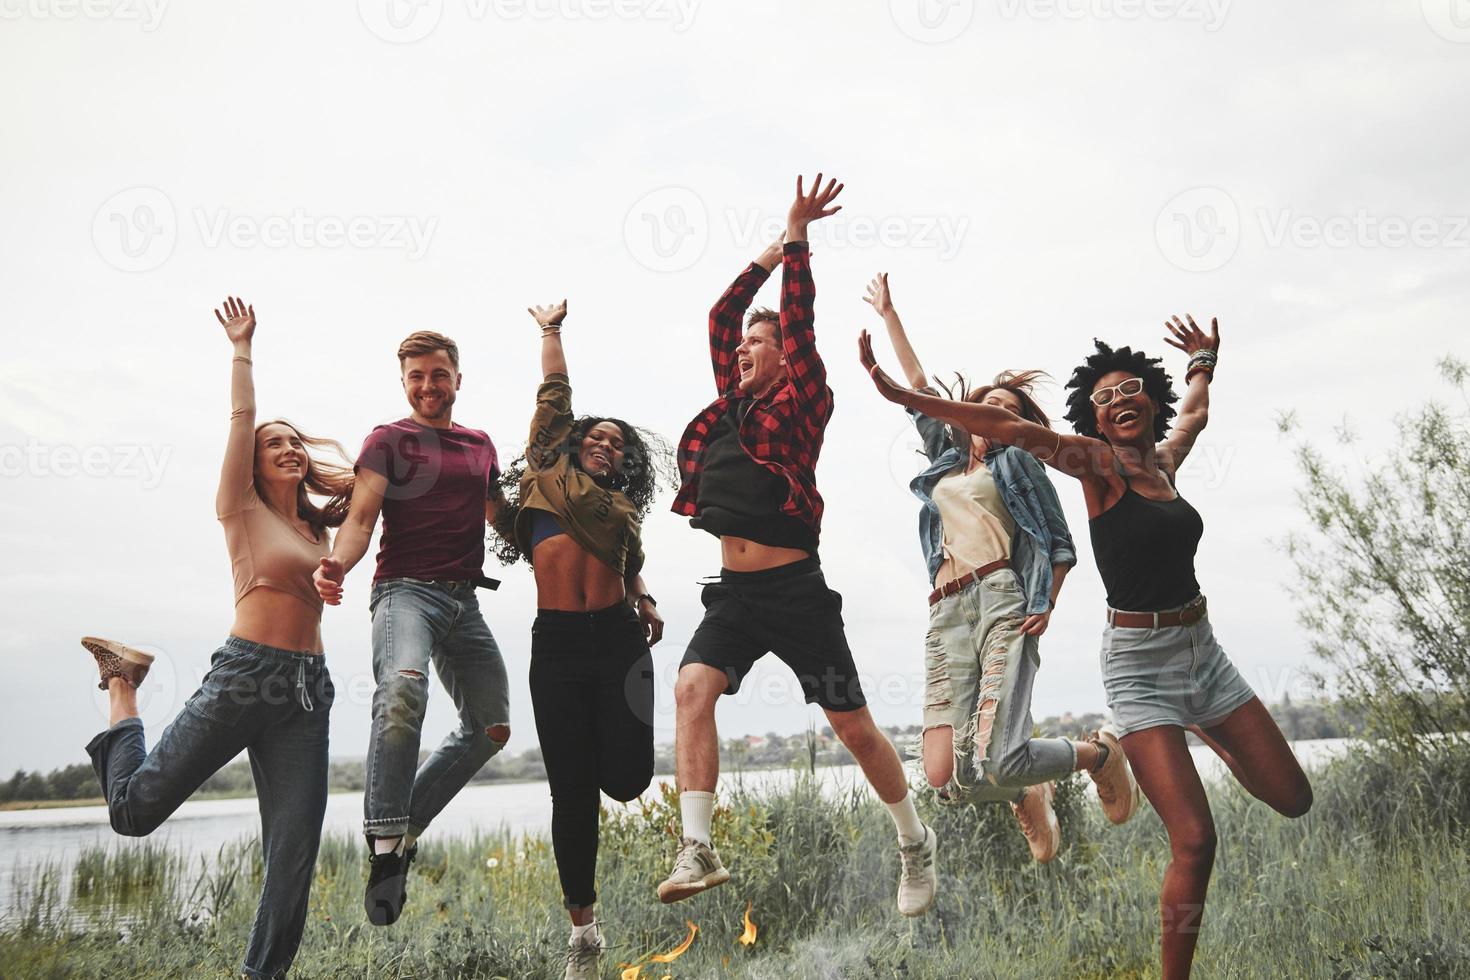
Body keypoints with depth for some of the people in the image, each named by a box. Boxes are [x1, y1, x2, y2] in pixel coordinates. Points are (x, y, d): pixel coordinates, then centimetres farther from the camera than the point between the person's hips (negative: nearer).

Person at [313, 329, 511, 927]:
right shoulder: (387, 440, 4)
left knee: (492, 727, 5)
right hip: (405, 590, -6)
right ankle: (385, 844, -30)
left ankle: (406, 826, 17)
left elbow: (503, 518, 29)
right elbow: (361, 517, -9)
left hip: (464, 600, 6)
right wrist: (336, 565, -29)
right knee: (403, 688, -34)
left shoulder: (480, 445, 19)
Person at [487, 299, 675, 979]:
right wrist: (552, 330, 15)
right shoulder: (549, 468, 12)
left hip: (620, 639, 2)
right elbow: (555, 391, 12)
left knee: (625, 778, -9)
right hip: (558, 643, -2)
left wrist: (647, 604, 6)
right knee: (572, 790, 0)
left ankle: (611, 748, 32)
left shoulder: (624, 505, 19)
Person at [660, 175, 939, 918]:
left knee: (852, 725, 4)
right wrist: (776, 245, 15)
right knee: (692, 690, -18)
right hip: (734, 593, 5)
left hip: (795, 592, -5)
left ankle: (915, 844, 24)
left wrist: (798, 235, -8)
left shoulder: (801, 402, -2)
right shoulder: (731, 402, 12)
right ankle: (697, 849, -19)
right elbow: (720, 316, 14)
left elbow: (799, 320, -10)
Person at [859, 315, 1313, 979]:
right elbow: (1011, 428, -21)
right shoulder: (1099, 462, -9)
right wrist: (904, 396, -31)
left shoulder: (1163, 460, 8)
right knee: (1194, 840, -14)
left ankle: (1201, 731, 40)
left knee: (1292, 799, 12)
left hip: (1203, 650, 6)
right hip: (1140, 662, -6)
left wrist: (1203, 361, 46)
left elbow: (1195, 412, 31)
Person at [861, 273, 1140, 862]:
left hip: (1002, 600, -5)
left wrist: (1047, 605, -8)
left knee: (998, 763, -22)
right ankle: (1025, 794, 22)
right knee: (945, 778, -12)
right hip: (946, 614, 5)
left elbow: (1062, 545, 8)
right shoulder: (946, 455, 28)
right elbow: (918, 384, 34)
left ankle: (1099, 753, 10)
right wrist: (888, 314, 39)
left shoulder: (1018, 463, 14)